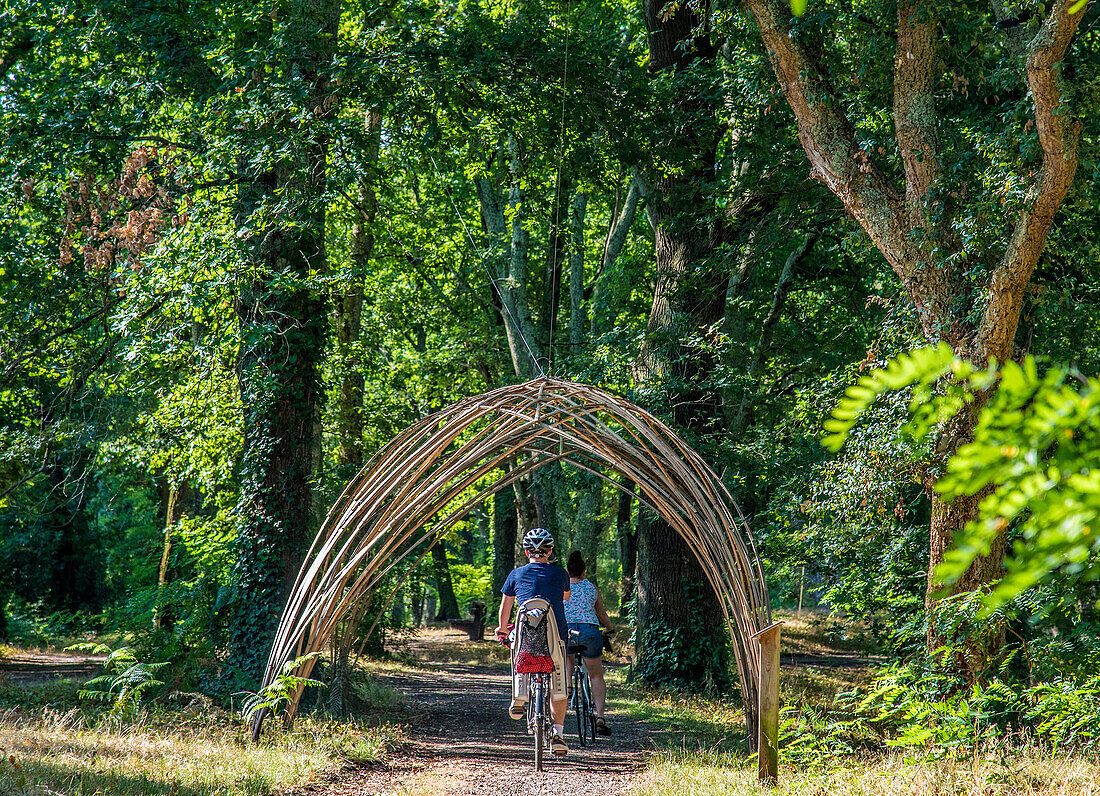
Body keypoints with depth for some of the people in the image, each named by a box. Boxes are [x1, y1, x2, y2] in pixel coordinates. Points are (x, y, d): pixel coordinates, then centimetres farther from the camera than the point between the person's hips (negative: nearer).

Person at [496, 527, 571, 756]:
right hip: (557, 635, 0)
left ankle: (518, 698, 17)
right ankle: (558, 734, 1)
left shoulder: (516, 574, 8)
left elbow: (505, 606, 20)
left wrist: (502, 629, 38)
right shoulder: (560, 573, 9)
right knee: (558, 688, 10)